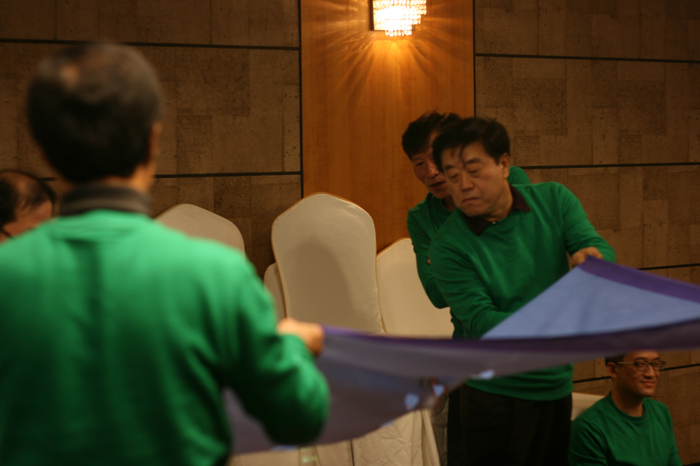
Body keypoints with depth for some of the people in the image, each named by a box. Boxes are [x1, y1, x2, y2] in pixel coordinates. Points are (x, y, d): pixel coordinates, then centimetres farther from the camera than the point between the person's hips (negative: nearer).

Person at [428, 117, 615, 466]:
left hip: (557, 385, 4)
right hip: (496, 395, -4)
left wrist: (591, 255, -35)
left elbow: (602, 251, -10)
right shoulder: (448, 246, -13)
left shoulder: (553, 200, 0)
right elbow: (479, 321, -20)